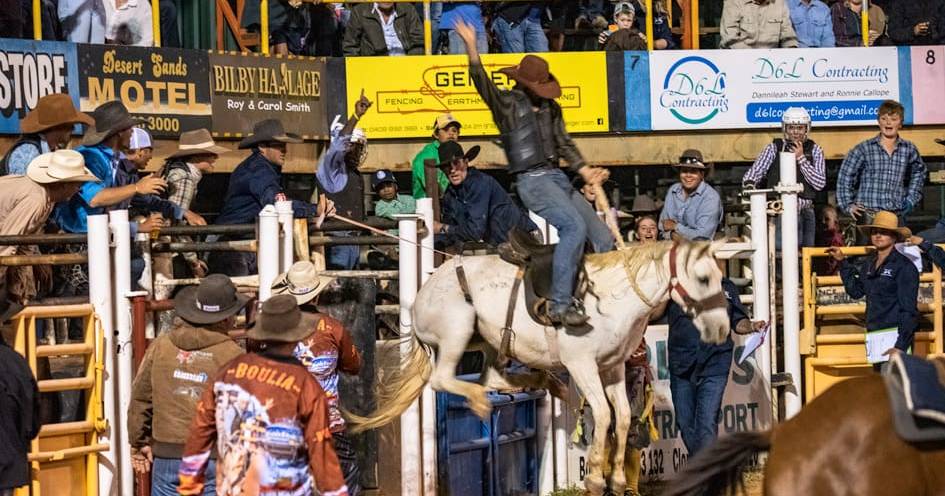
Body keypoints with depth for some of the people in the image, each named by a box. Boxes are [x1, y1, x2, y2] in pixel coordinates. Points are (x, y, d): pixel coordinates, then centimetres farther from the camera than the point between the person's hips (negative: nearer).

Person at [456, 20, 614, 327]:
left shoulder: (551, 107, 17)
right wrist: (471, 48, -31)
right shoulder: (506, 104, -1)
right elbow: (482, 82, -18)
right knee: (574, 226, -28)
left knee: (603, 237, 5)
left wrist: (586, 172, 10)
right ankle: (560, 304, -28)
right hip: (532, 180, -8)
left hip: (558, 178, 8)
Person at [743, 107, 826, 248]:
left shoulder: (814, 150, 8)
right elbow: (753, 173, -3)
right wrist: (749, 184, -26)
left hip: (805, 212, 2)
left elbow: (820, 183, -2)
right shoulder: (774, 148, 4)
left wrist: (801, 158, -7)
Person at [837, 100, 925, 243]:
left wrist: (911, 199, 20)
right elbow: (845, 176, 6)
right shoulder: (864, 149, 1)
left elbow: (918, 172, 28)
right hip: (868, 214, -3)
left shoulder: (909, 149, 10)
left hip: (897, 214, 3)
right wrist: (848, 205, 1)